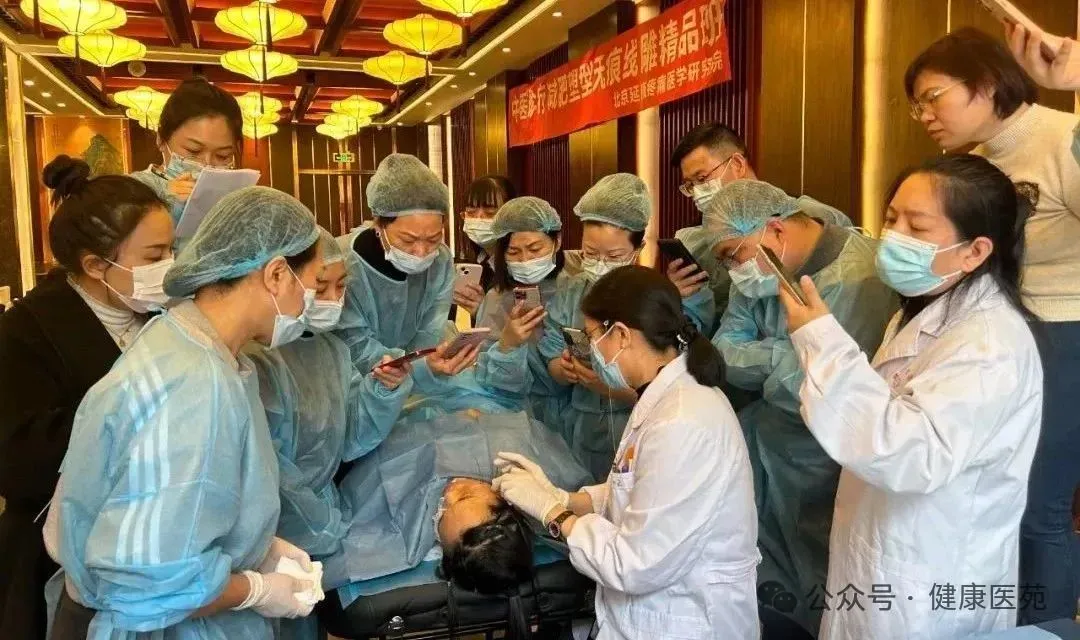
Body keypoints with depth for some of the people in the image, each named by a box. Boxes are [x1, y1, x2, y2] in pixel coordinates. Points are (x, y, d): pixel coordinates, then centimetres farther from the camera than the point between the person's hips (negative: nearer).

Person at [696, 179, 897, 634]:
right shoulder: (762, 269, 4)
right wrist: (784, 356, -18)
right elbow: (723, 354, -1)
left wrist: (762, 363, -11)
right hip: (764, 434, 8)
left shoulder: (853, 276, -26)